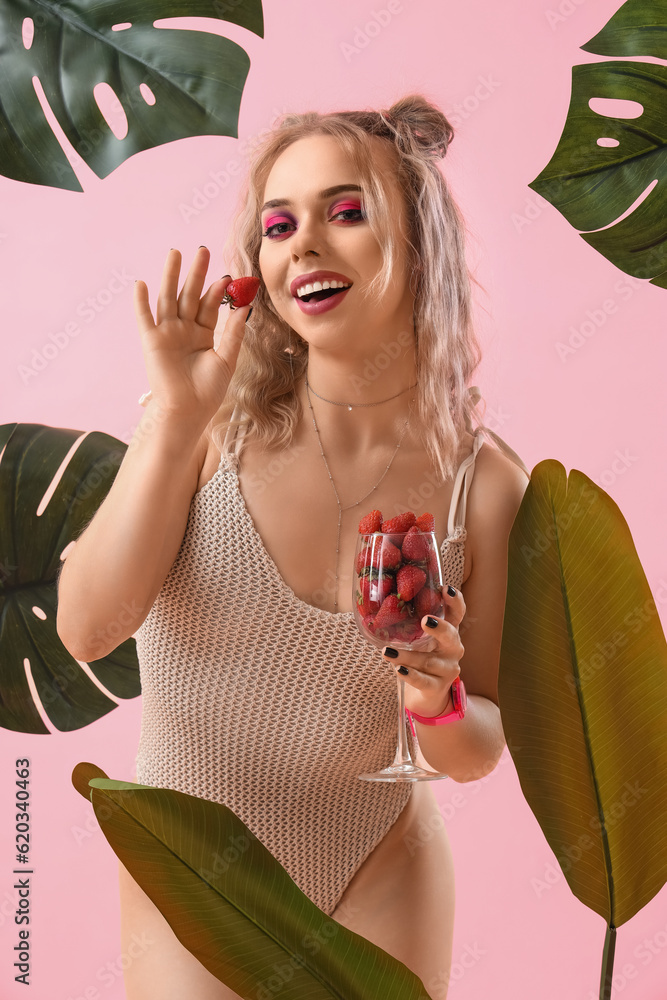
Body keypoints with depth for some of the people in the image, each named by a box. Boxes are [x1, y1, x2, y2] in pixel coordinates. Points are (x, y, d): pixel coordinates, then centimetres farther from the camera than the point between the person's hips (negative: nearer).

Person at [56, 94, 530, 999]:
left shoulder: (485, 482, -14)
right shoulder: (218, 422, -15)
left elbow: (480, 749, -5)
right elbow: (86, 629, -22)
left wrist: (438, 705, -27)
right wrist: (176, 424, -29)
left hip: (377, 881, 1)